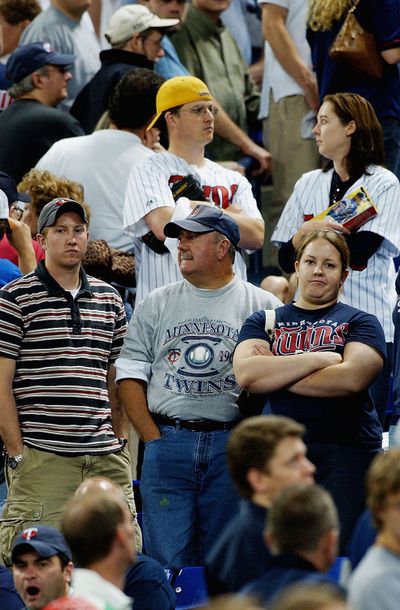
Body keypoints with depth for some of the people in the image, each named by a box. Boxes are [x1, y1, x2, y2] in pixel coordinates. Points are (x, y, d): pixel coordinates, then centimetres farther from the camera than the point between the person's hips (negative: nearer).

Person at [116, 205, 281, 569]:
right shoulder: (156, 305, 13)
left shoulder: (263, 306, 6)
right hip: (168, 441, 1)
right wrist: (154, 439, -1)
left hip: (233, 446, -1)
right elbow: (130, 375, 10)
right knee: (167, 560, -4)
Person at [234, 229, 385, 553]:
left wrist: (275, 374, -4)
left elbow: (352, 378, -10)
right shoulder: (265, 321, 17)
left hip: (346, 453, -2)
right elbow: (245, 373, -3)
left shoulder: (360, 323, 10)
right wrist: (321, 358, -6)